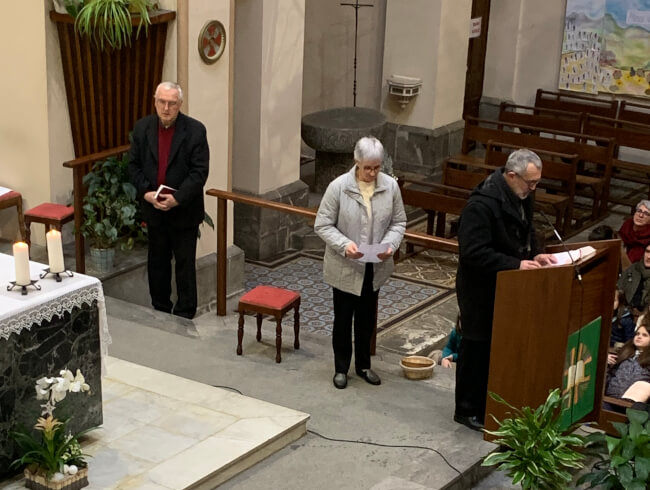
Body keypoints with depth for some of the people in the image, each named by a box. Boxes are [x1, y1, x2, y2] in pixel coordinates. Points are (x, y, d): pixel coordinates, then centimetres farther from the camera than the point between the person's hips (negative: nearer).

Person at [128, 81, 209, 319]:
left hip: (184, 210, -3)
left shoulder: (195, 130, -11)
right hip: (153, 209, 4)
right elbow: (134, 164, 4)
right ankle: (160, 309, 27)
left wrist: (177, 199, -21)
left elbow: (200, 171, -13)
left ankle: (184, 314, 13)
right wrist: (145, 192, -11)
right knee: (157, 261, 14)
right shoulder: (142, 127, 0)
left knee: (185, 262, 4)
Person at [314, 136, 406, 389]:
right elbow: (322, 225, -12)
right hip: (344, 268, -3)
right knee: (343, 318, 11)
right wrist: (344, 244, -27)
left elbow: (398, 222, 2)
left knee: (366, 318, 19)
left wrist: (390, 244, -17)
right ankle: (341, 368, 28)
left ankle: (363, 365, 36)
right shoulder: (338, 187, -17)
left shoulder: (390, 186, -8)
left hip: (375, 267, 3)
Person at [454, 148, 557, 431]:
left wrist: (535, 254, -2)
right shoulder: (481, 204, -26)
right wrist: (516, 265, -30)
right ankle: (467, 410, 17)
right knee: (477, 349, 3)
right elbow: (473, 252, -29)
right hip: (481, 291, -8)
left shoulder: (521, 197, 3)